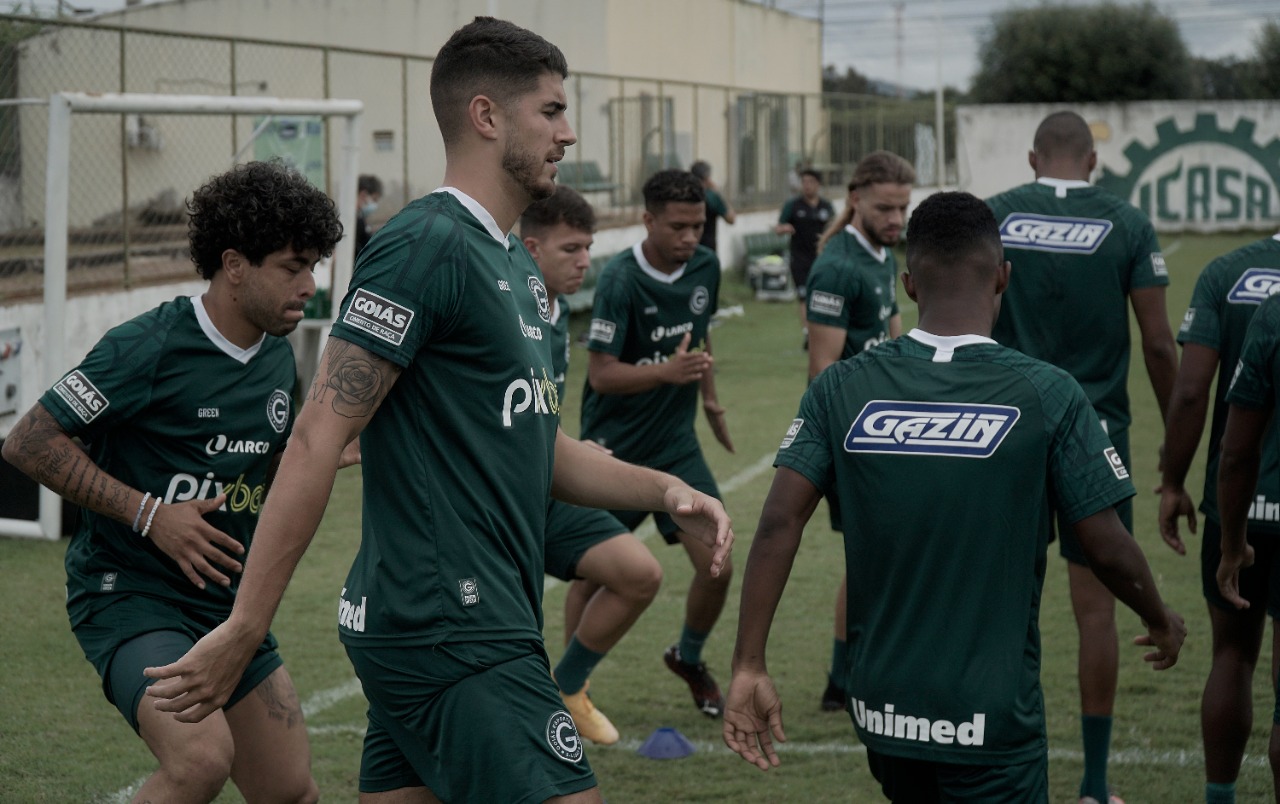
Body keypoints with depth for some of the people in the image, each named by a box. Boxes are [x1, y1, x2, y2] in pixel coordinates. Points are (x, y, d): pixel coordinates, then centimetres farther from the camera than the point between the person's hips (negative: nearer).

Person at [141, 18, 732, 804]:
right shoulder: (426, 246, -14)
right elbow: (318, 441, -18)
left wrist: (663, 490, 7)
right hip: (448, 634, -10)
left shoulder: (517, 265, 16)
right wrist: (242, 631, -20)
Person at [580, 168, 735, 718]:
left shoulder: (706, 267, -1)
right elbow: (602, 374, -23)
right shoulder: (620, 280, -20)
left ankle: (688, 660, 22)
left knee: (717, 566, -6)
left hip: (676, 445, 5)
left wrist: (709, 397, 25)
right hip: (614, 447, -4)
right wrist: (668, 371, -36)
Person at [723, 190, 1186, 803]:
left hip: (882, 707, 4)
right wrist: (1160, 620, 13)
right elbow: (1108, 551, -6)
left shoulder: (842, 389, -4)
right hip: (991, 718, -4)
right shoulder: (1048, 395, -11)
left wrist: (749, 667, -6)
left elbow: (778, 525, -10)